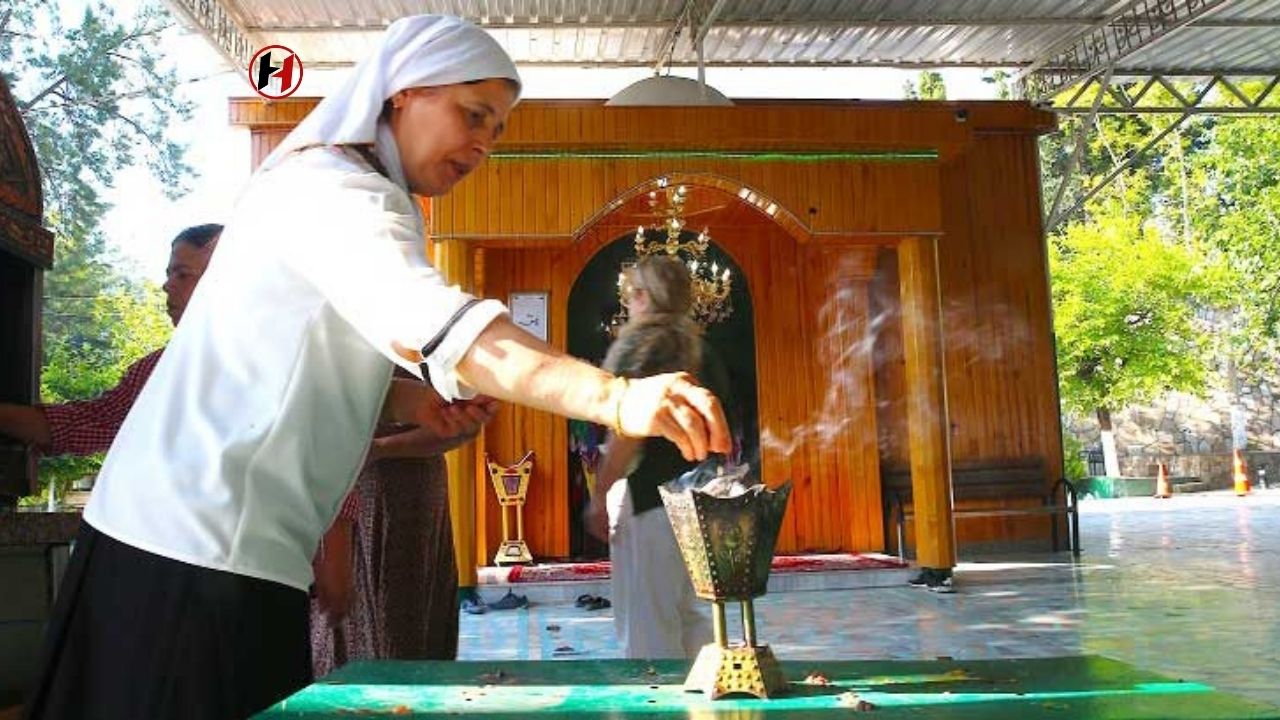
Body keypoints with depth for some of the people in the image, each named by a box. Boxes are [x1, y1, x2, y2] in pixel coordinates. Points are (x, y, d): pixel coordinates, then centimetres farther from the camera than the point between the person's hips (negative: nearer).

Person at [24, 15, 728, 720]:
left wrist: (402, 399, 5)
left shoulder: (316, 183, 20)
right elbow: (433, 321, -34)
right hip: (205, 554, -10)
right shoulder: (336, 191, -14)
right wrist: (615, 398, -44)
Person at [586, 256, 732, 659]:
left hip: (648, 499, -8)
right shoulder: (700, 348, 14)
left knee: (645, 626, 0)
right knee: (688, 616, 18)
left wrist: (600, 496, -11)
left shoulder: (639, 343, -7)